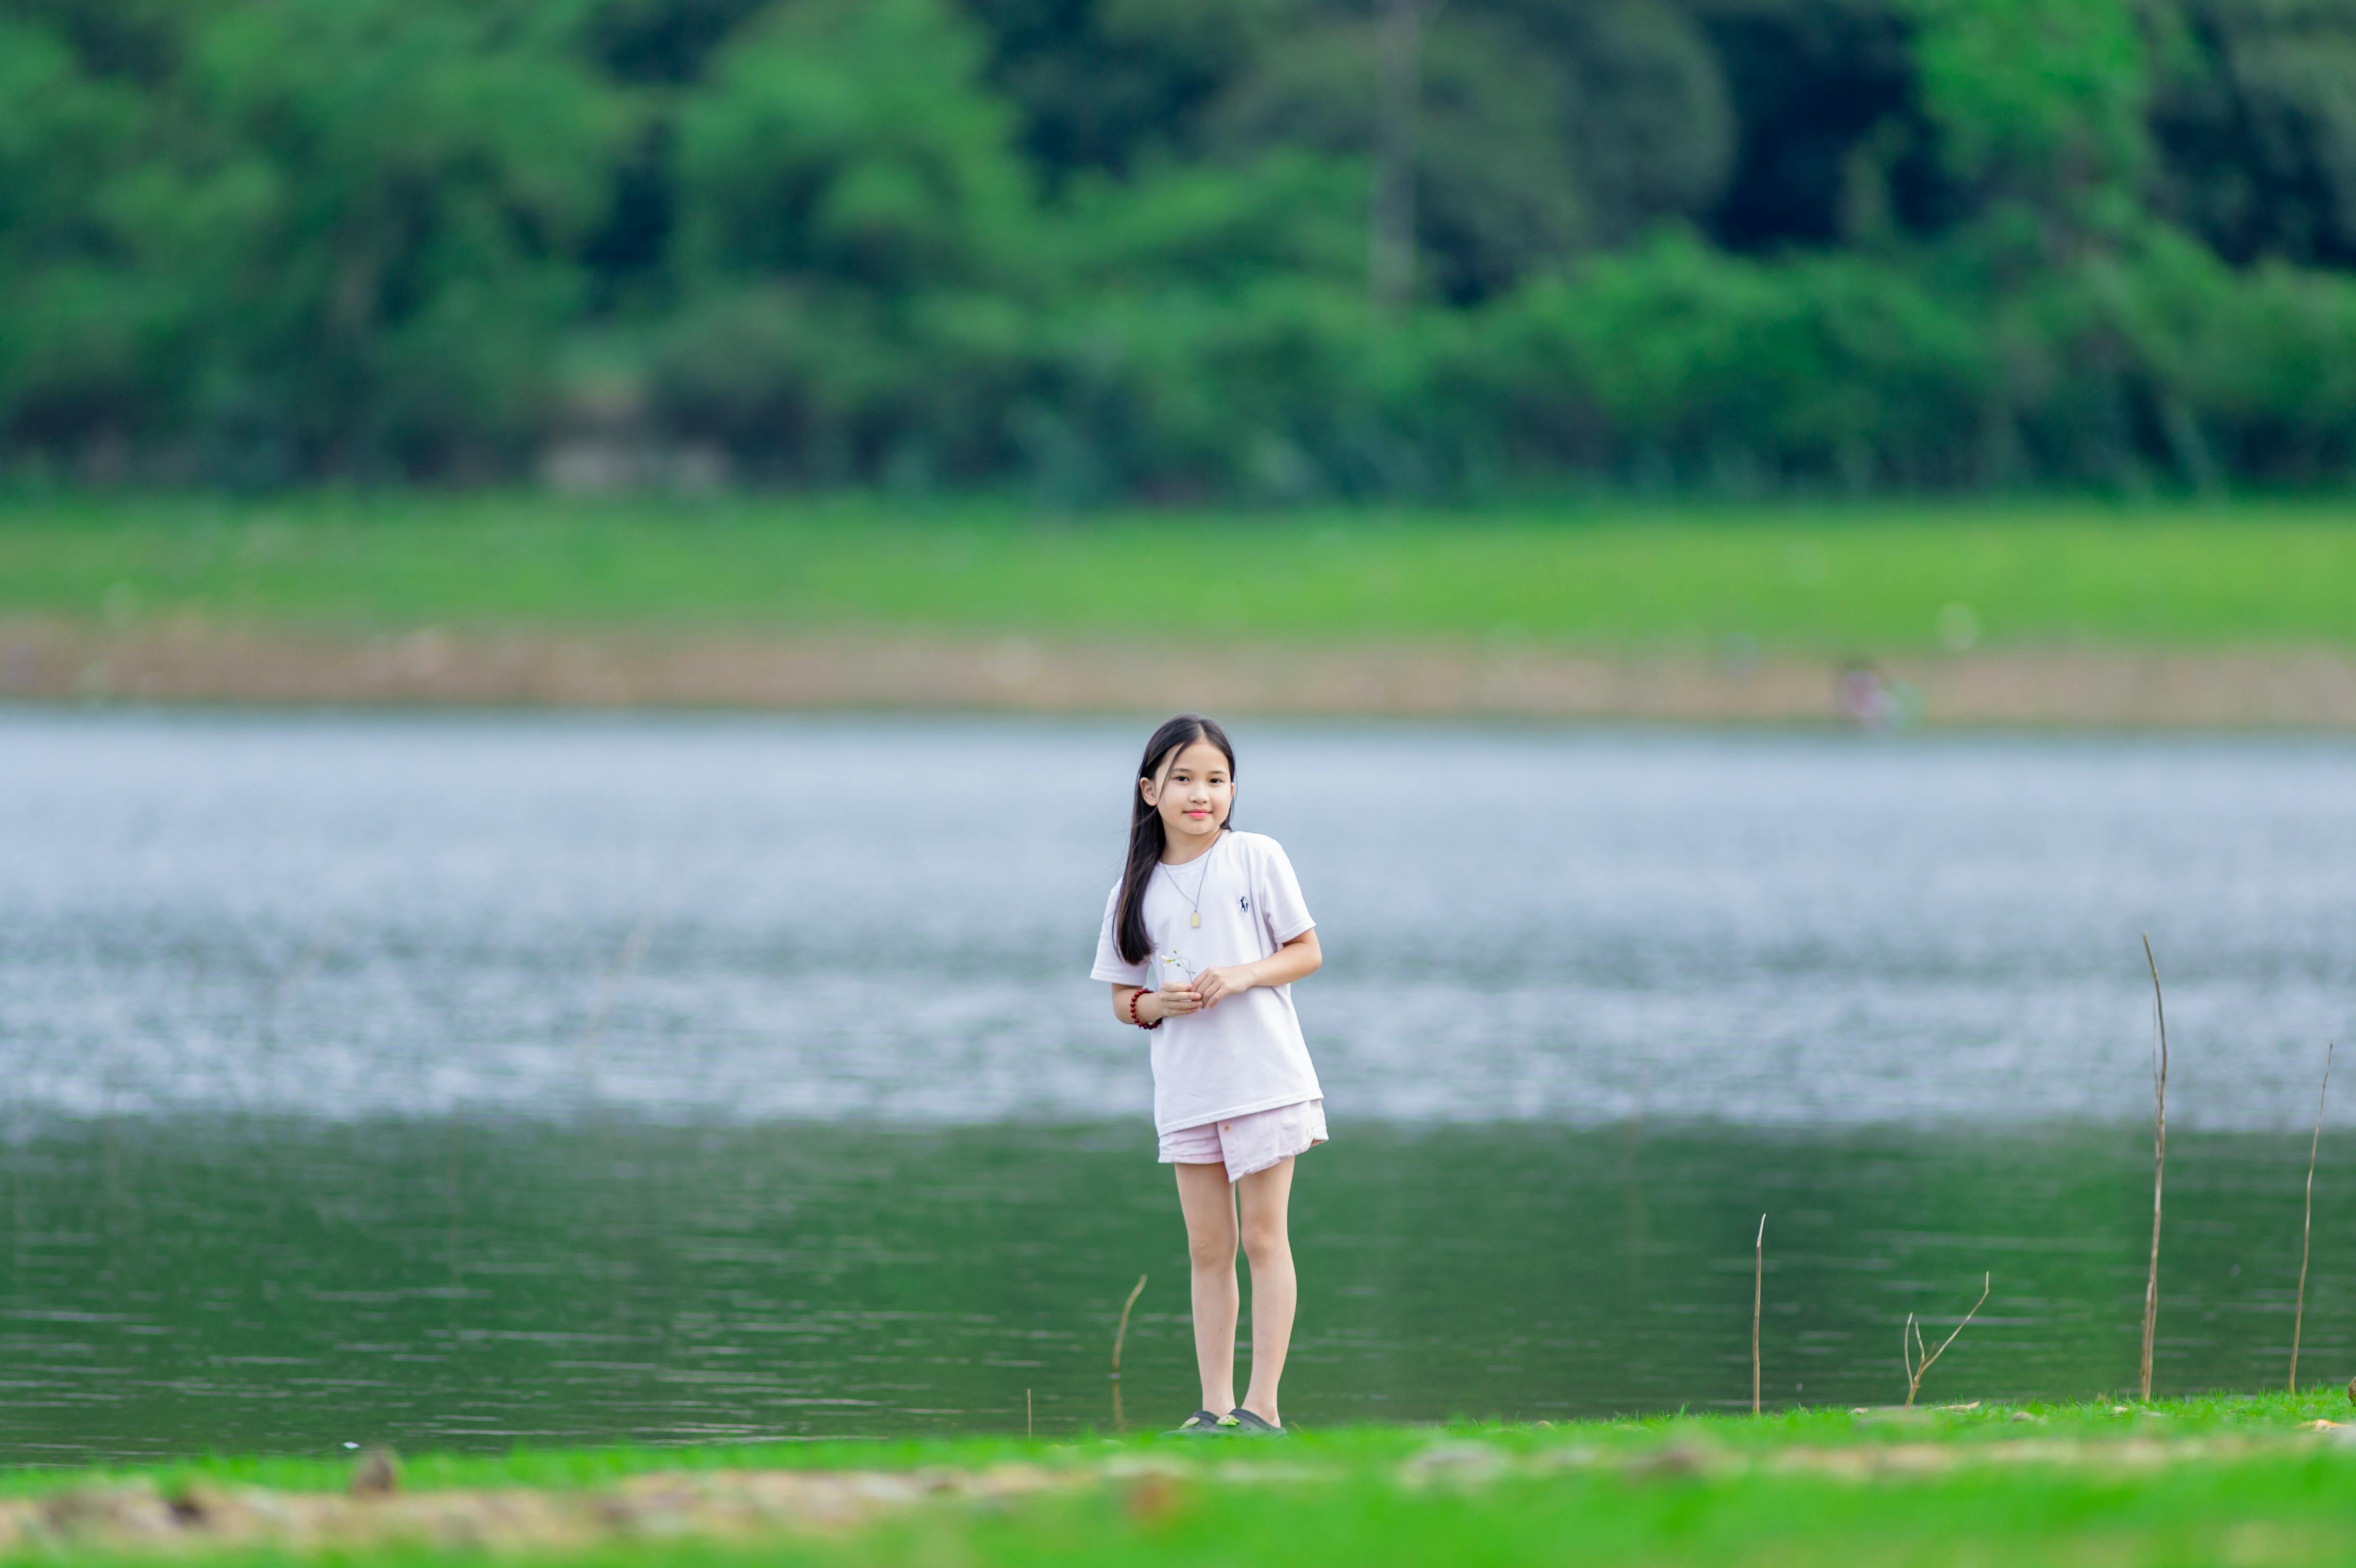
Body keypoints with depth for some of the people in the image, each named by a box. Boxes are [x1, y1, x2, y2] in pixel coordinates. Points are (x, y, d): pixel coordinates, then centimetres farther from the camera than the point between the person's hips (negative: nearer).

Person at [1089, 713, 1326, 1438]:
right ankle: (1215, 1407, 8)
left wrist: (1243, 976, -16)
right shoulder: (1136, 890, 5)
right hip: (1187, 1090, 3)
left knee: (1263, 1238, -2)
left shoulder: (1258, 858, -2)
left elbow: (1307, 952, 0)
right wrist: (1158, 1003, -12)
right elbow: (1123, 998, 10)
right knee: (1207, 1249, 5)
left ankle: (1263, 1405, -1)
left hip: (1263, 1075, -3)